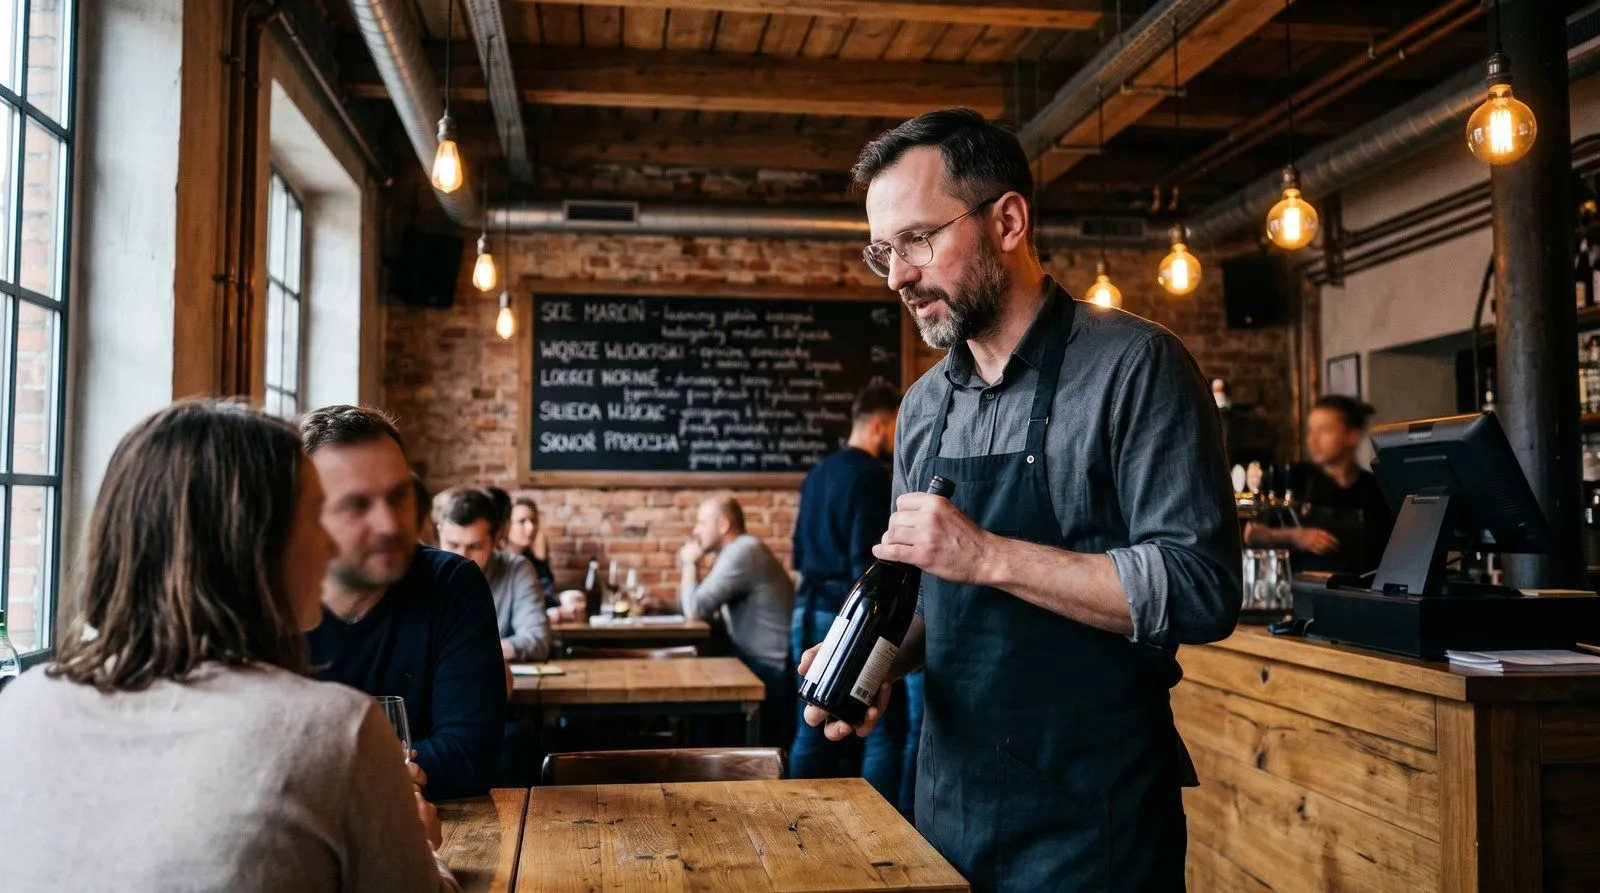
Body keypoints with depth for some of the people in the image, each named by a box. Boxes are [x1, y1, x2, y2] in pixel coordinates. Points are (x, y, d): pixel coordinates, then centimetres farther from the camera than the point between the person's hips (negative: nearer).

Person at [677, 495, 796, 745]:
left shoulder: (742, 551, -17)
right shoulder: (733, 552, 15)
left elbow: (695, 609, -19)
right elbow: (695, 608, 16)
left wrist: (690, 564, -5)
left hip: (771, 671, -9)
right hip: (757, 662, 9)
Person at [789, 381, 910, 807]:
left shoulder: (818, 473, 14)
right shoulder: (871, 476, -12)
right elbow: (869, 562, -19)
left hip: (809, 612, 9)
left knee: (813, 730, 12)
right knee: (885, 731, -1)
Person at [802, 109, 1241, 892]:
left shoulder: (1134, 366, -13)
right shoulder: (923, 407, 7)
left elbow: (1202, 590, -20)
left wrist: (991, 556, -24)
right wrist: (883, 659, -6)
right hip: (950, 796, 6)